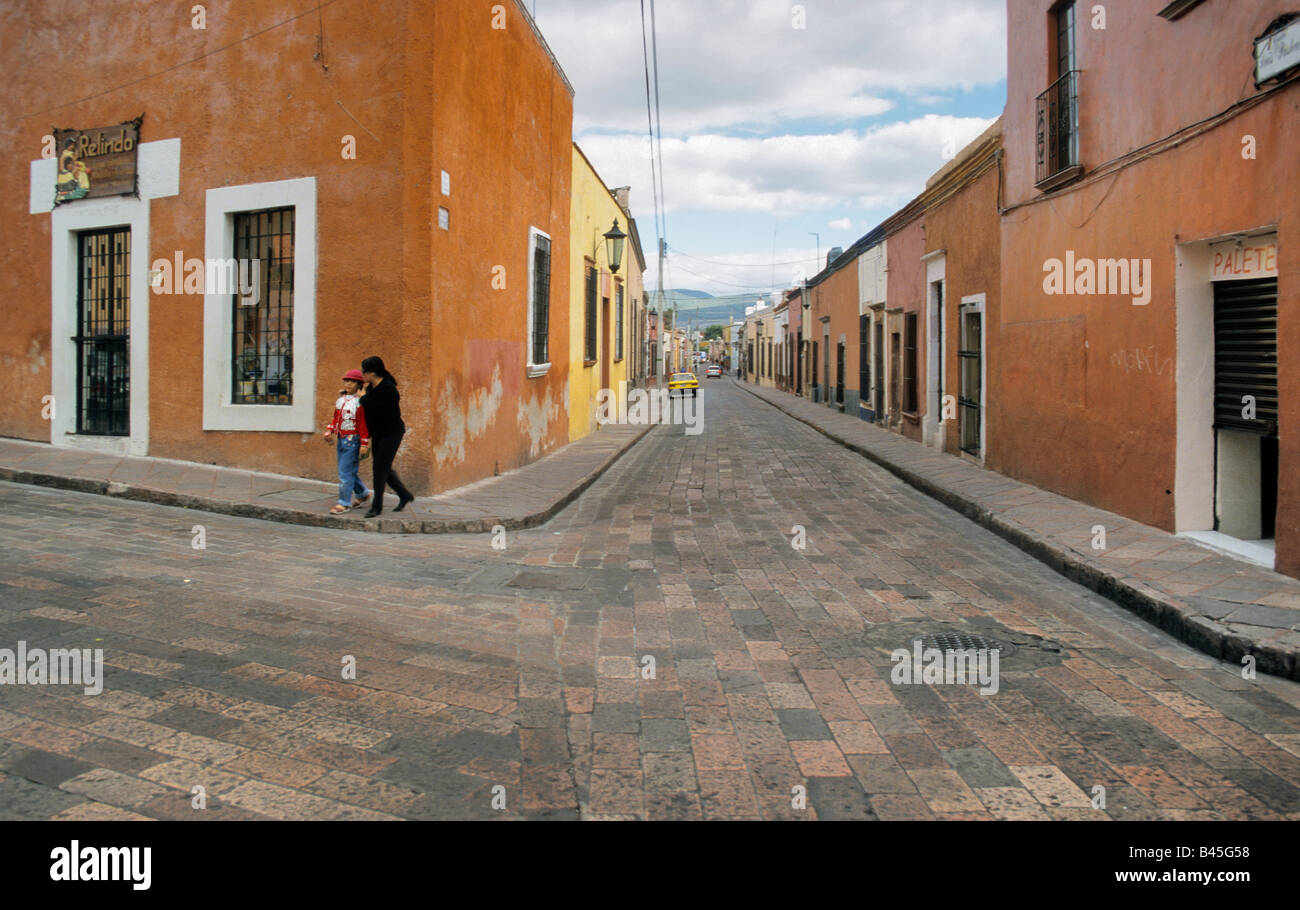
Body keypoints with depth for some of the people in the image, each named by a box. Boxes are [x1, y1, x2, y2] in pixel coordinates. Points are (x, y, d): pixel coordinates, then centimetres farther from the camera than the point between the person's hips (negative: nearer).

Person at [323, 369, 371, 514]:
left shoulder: (360, 401, -11)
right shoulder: (340, 400, 12)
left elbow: (364, 424, -14)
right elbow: (336, 418, 22)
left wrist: (364, 444, -16)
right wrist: (329, 431, 7)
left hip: (353, 440, -8)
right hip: (341, 440, 8)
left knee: (345, 471, -9)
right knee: (349, 471, 15)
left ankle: (344, 503, -2)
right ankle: (363, 494, 34)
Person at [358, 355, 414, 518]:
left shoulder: (388, 388, -19)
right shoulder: (370, 388, 8)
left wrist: (363, 397, -13)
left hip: (392, 432, -9)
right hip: (378, 434, 9)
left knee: (380, 467, -7)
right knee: (384, 468, 12)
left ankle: (377, 506, 1)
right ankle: (404, 495, 28)